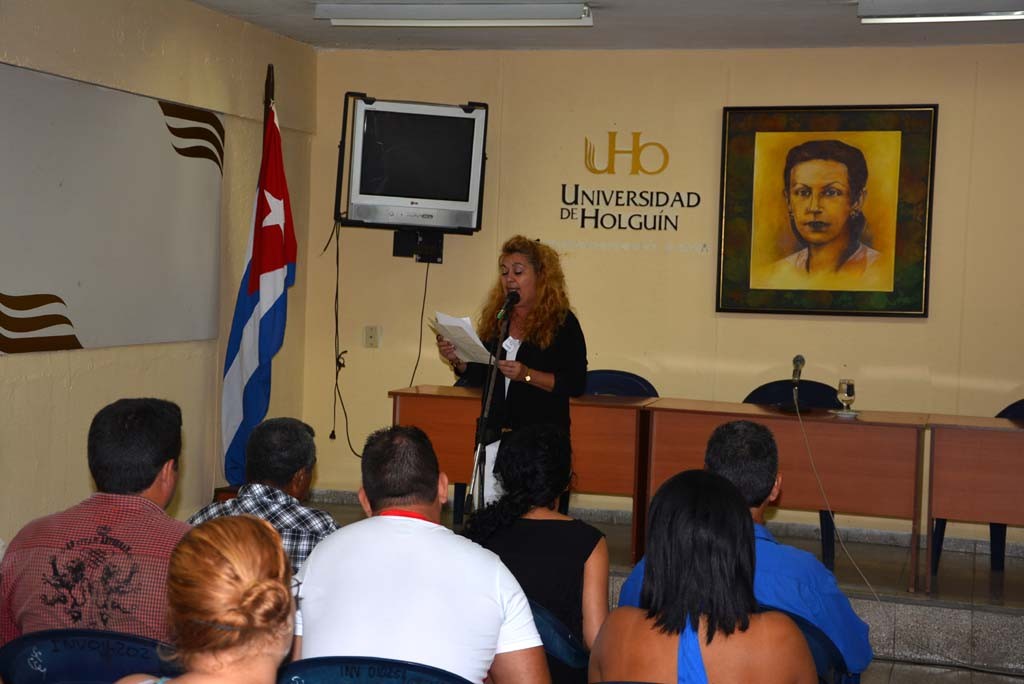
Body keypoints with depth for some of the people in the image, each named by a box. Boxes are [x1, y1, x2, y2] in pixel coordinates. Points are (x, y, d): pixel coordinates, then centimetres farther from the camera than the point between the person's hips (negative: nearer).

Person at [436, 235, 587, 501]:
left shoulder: (562, 322, -5)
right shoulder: (495, 318, 9)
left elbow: (576, 384, -10)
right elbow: (478, 377, 16)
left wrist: (527, 375, -21)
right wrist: (456, 360, -4)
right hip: (495, 433, 4)